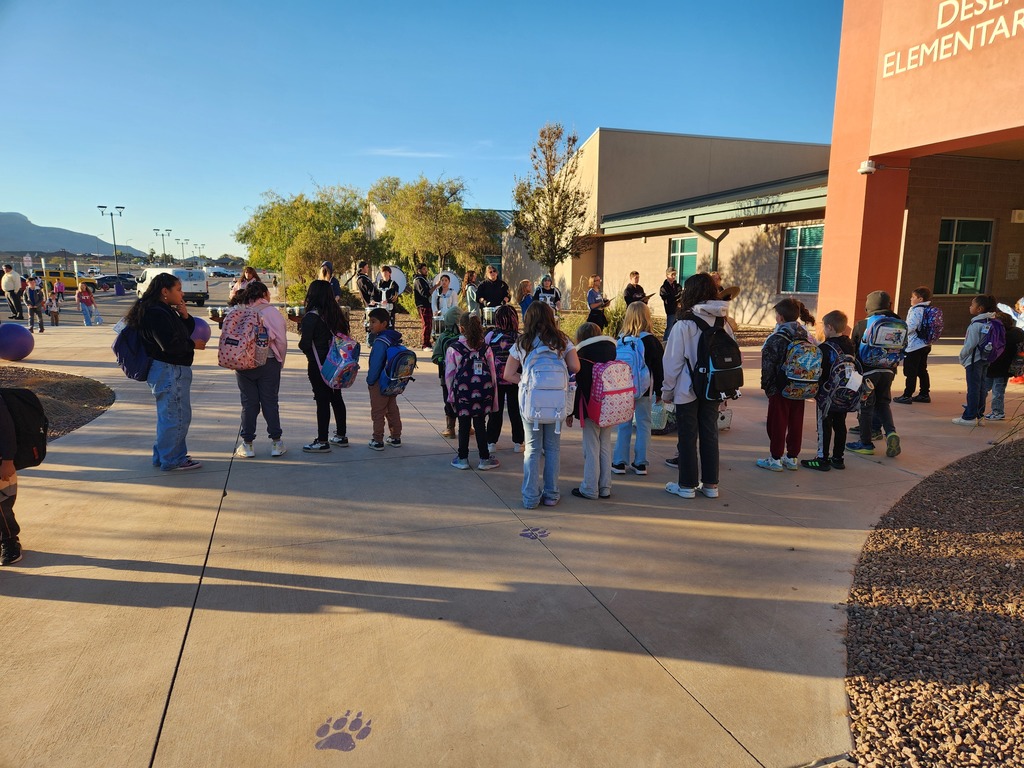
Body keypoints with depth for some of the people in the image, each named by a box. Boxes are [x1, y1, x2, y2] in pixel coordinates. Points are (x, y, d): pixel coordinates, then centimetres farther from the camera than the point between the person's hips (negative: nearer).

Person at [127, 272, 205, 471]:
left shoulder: (166, 311, 14)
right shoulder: (156, 313, -18)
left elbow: (187, 332, 18)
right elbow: (170, 344, -26)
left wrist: (185, 316, 0)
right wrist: (193, 345, -11)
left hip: (174, 370, 11)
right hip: (169, 371, -11)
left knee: (169, 415, 20)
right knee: (176, 416, -4)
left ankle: (163, 455, 32)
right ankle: (172, 459, 6)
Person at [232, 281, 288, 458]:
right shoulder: (272, 311, -5)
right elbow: (281, 340, -7)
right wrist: (280, 361, 6)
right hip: (268, 363, -2)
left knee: (248, 403, 8)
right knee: (270, 402, 6)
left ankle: (247, 444, 11)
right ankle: (276, 442, 10)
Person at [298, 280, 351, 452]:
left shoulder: (312, 316, -16)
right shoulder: (336, 313, 4)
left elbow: (305, 343, -16)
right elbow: (343, 335, 8)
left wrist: (309, 353, 2)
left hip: (318, 365, -7)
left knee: (322, 401, -1)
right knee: (336, 398, 15)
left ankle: (322, 441, 6)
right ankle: (341, 435, 26)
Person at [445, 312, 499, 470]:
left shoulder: (453, 349, -8)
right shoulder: (485, 348, 0)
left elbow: (449, 374, -3)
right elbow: (492, 373, 3)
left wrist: (451, 393, 9)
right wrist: (493, 395, 11)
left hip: (462, 394, -2)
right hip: (483, 393, 2)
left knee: (464, 426, 9)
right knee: (480, 425, 10)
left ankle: (462, 459, 18)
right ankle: (484, 459, 15)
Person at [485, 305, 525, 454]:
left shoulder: (490, 336, -9)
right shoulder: (519, 338, -13)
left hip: (495, 380, 1)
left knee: (495, 411, 13)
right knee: (515, 411, 11)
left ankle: (491, 442, 17)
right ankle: (518, 442, 17)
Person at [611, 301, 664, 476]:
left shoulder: (620, 339, -2)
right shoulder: (651, 341, -7)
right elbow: (659, 368, -4)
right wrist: (659, 391, 5)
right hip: (644, 389, -1)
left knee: (623, 425, 8)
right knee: (643, 424, 7)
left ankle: (619, 462, 9)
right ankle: (640, 463, 10)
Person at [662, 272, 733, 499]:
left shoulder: (683, 325, -14)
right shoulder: (723, 324, -1)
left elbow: (673, 362, -11)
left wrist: (667, 391, -1)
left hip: (687, 390, -4)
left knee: (687, 438, 5)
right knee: (710, 435, 13)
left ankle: (687, 485, 13)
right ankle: (711, 484, 21)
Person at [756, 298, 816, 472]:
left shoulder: (776, 339, -15)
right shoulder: (805, 337, 2)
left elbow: (768, 366, -13)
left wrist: (766, 386, -2)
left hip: (780, 389, -6)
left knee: (777, 424, 3)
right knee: (795, 423, 12)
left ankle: (775, 459, 9)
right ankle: (792, 458, 21)